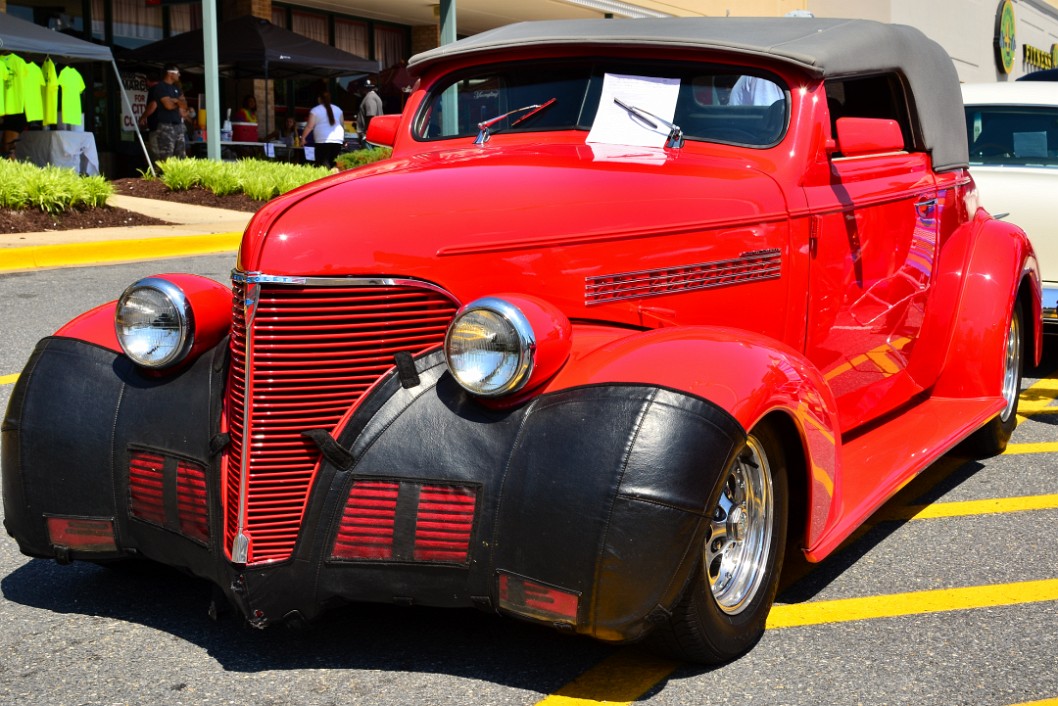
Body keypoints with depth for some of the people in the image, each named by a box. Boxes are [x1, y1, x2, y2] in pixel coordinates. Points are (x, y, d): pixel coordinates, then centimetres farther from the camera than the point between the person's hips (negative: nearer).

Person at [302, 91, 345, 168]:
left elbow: (309, 126, -6)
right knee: (334, 165, 6)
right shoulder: (338, 109, 14)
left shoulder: (315, 110, 1)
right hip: (337, 140, 4)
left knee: (322, 164, -7)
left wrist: (303, 137, 2)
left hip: (323, 141, -4)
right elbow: (343, 125, 19)